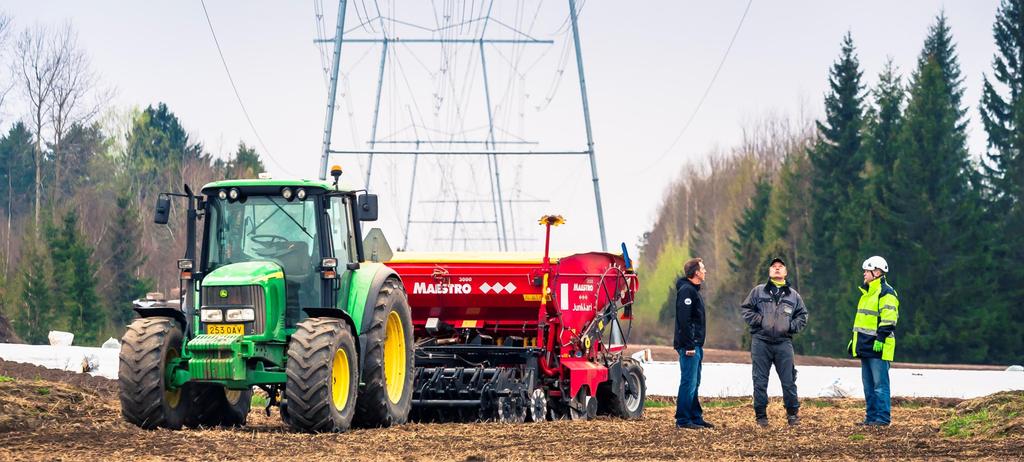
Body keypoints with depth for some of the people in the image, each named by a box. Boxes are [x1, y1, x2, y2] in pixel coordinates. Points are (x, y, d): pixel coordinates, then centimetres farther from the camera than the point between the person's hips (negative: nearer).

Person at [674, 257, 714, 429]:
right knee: (688, 382, -9)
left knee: (694, 383, 14)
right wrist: (689, 345, -23)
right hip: (689, 345, -10)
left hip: (695, 344, 10)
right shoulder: (686, 290, -14)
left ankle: (696, 417, 19)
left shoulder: (694, 290, 18)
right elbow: (684, 320, -21)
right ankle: (683, 420, -7)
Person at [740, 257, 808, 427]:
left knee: (789, 380, -1)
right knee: (760, 380, 1)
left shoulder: (793, 295, 14)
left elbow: (802, 315, 17)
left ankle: (792, 413, 10)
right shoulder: (758, 291, 9)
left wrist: (791, 326, 1)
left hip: (783, 342, 1)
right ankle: (761, 415, 7)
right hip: (761, 341, -1)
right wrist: (759, 320, -6)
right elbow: (746, 309, 7)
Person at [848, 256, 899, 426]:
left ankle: (883, 417, -7)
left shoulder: (886, 293, -10)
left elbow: (888, 319, -19)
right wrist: (854, 340, 27)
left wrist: (881, 339, -25)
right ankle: (871, 416, 16)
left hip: (878, 347, -10)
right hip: (866, 346, 10)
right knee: (868, 384, 12)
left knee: (880, 383, -8)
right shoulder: (867, 293, 21)